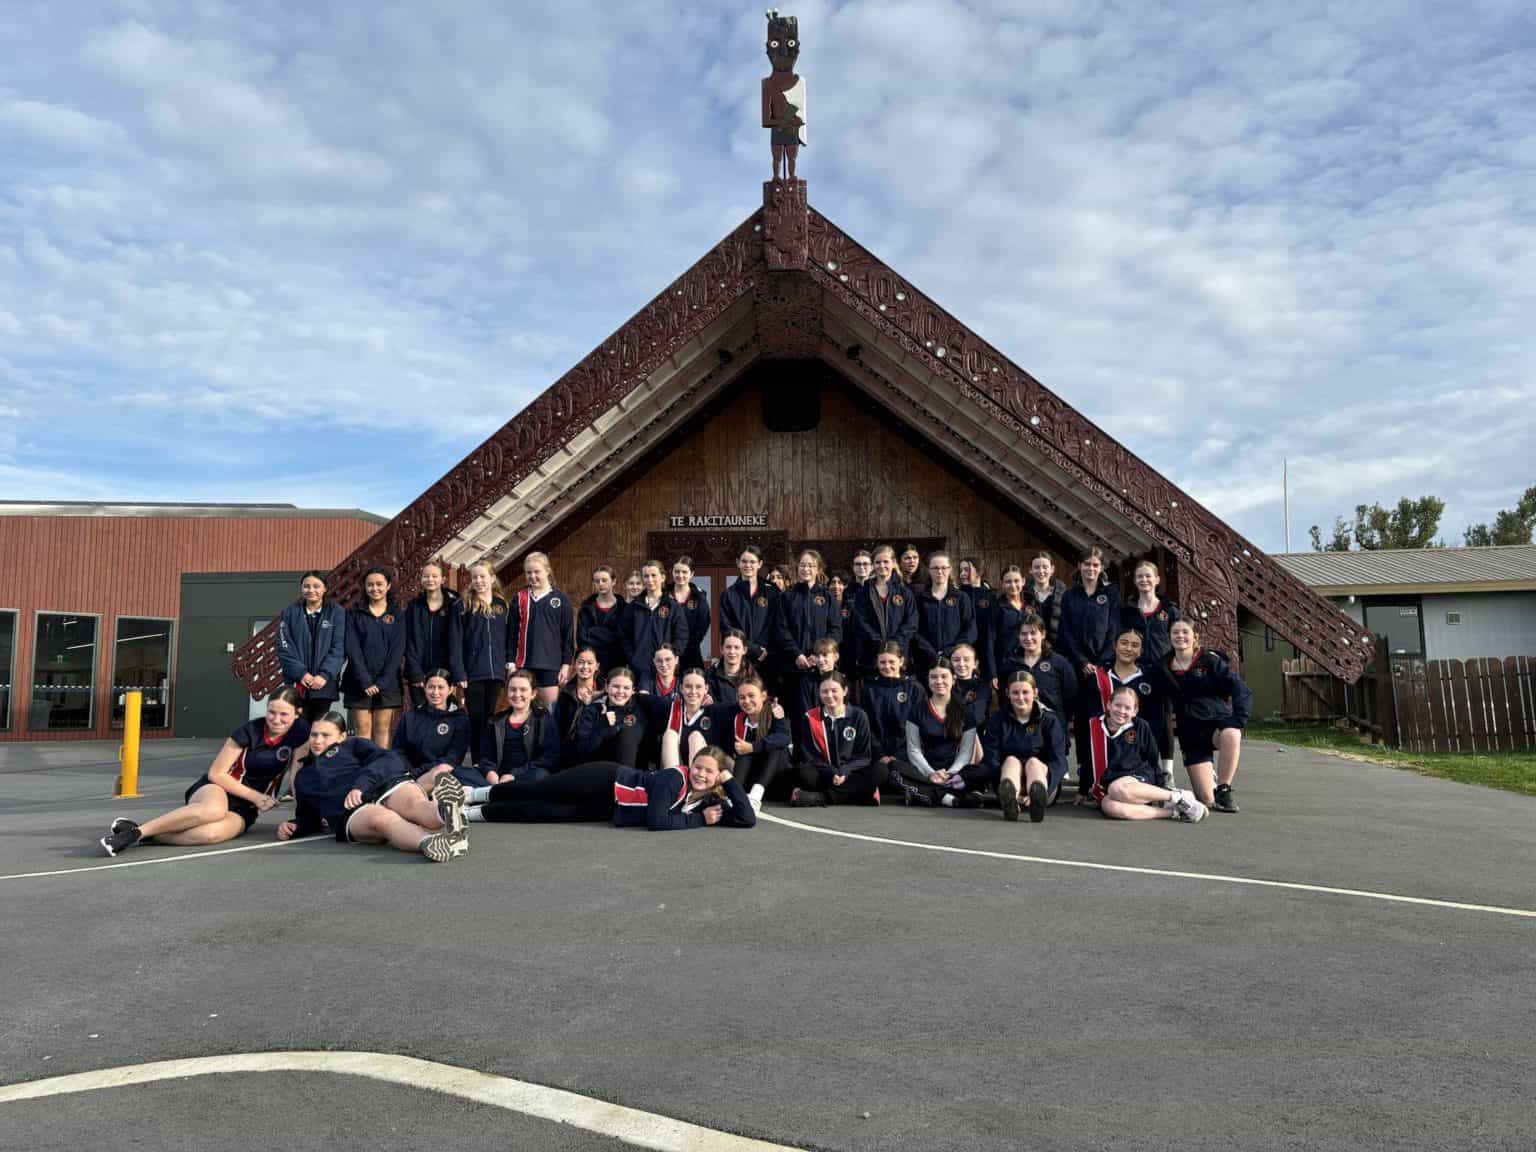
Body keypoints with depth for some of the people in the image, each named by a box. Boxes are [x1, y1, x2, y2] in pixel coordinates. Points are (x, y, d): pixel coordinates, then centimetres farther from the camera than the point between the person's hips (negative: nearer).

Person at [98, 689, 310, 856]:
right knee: (214, 809, -41)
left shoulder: (300, 732, -8)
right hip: (216, 788, -1)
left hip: (244, 810, 1)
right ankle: (135, 830, -29)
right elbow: (216, 773, -8)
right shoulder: (250, 731, -11)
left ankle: (143, 834, -23)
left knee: (211, 833, -36)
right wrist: (254, 795, -14)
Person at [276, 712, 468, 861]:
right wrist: (293, 827, 16)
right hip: (352, 812, 0)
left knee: (414, 804, -38)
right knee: (382, 818, -39)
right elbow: (309, 817, 40)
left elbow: (390, 760, 8)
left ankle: (448, 813, -74)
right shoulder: (302, 778, 38)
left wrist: (361, 785, -9)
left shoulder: (353, 745, 26)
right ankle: (429, 842, -73)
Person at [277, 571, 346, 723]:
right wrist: (301, 673, -12)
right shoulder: (290, 613, 8)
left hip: (324, 684, -1)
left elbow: (339, 648, -3)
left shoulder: (337, 613, 4)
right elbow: (284, 647, 1)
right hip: (297, 683, 1)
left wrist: (325, 675, -15)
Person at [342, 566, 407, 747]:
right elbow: (352, 650, -1)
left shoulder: (397, 615, 7)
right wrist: (365, 681, -12)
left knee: (383, 730, 0)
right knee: (363, 730, -3)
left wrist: (382, 682, -11)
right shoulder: (354, 615, 7)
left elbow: (397, 651, 0)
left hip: (387, 682, 0)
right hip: (359, 683, 0)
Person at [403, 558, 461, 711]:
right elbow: (410, 642, 1)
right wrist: (416, 674, -10)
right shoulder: (414, 606, 6)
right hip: (419, 674, 1)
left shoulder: (453, 605, 2)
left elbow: (455, 641, -3)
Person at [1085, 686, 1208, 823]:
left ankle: (1176, 796, -19)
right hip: (1105, 789, 2)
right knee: (1110, 807, -37)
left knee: (1118, 789, -40)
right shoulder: (1093, 726, 6)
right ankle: (1173, 812, -27)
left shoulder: (1140, 726, 2)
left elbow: (1152, 759, 11)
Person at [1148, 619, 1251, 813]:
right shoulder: (1162, 668, 1)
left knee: (1231, 735, -41)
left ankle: (1224, 789, -18)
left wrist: (1238, 721, -28)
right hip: (1191, 733, 2)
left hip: (1218, 721, -2)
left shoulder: (1210, 661, -7)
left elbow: (1242, 692, -15)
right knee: (1207, 800, -8)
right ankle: (1211, 775, 31)